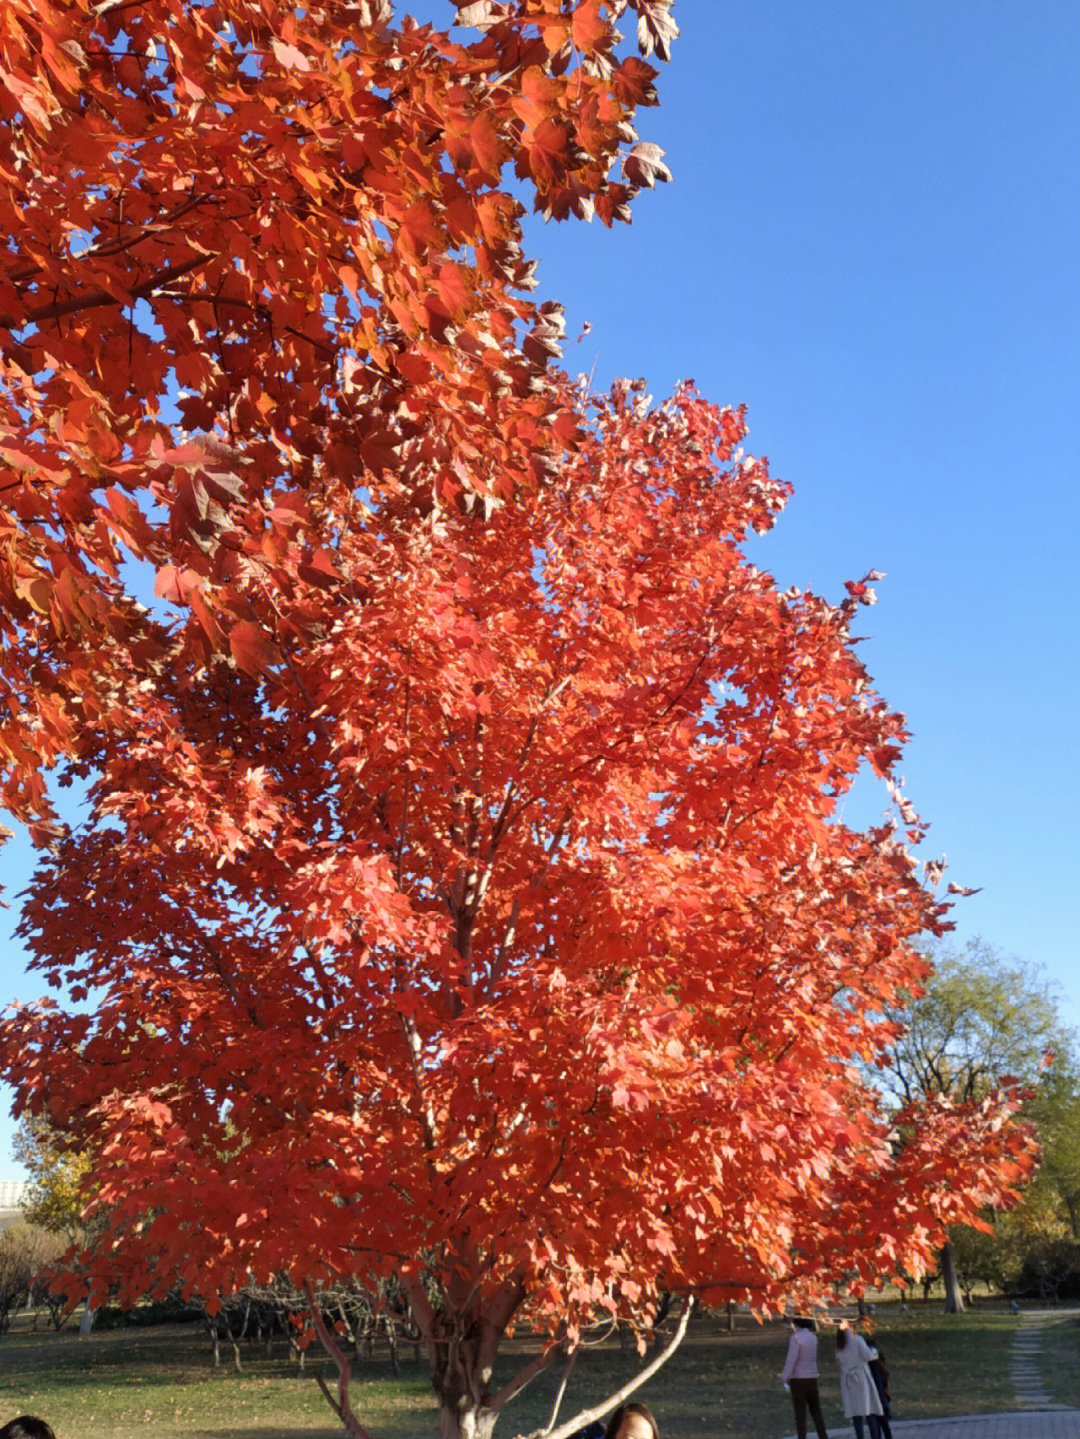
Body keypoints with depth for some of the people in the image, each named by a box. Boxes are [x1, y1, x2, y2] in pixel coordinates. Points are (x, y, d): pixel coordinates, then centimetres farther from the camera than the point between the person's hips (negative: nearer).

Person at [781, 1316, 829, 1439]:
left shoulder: (795, 1338, -14)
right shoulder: (813, 1337, 6)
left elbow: (791, 1359, -18)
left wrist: (785, 1377, -12)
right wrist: (794, 1332, 14)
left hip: (798, 1379, -6)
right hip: (812, 1378, 6)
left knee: (800, 1413, 1)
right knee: (816, 1411, 14)